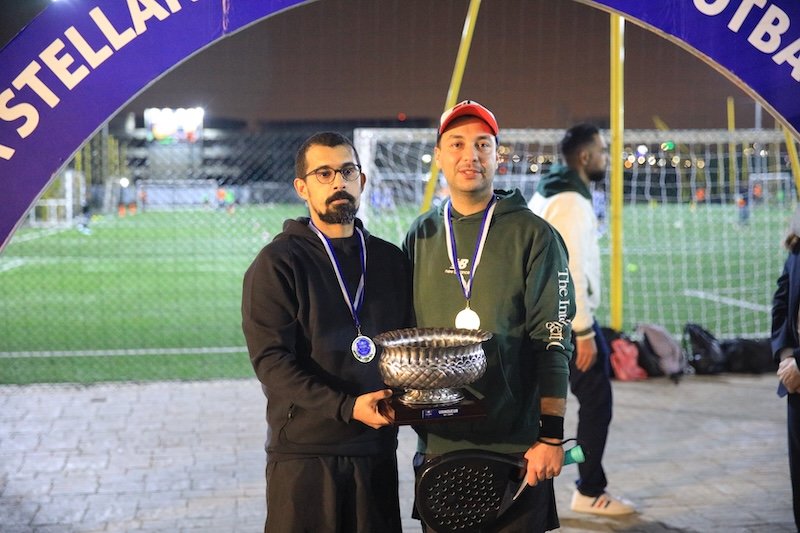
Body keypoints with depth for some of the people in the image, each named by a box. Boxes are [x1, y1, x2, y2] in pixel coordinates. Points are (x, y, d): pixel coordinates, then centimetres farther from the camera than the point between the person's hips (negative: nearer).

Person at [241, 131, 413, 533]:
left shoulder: (390, 260, 12)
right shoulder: (278, 263, -3)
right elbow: (270, 360, -12)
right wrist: (347, 407, -22)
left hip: (376, 449, 4)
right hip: (303, 450, -4)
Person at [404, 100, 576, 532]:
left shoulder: (533, 236, -3)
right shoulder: (420, 237, 9)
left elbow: (552, 342, -7)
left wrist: (551, 436, -13)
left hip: (516, 449, -3)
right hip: (437, 444, 4)